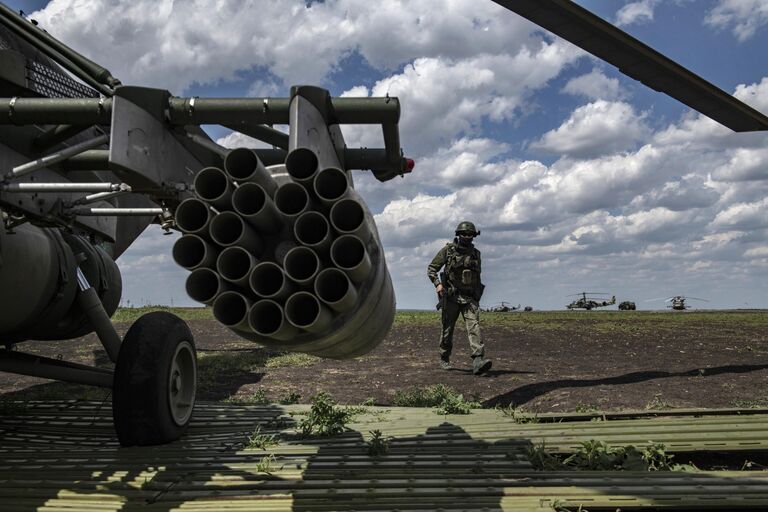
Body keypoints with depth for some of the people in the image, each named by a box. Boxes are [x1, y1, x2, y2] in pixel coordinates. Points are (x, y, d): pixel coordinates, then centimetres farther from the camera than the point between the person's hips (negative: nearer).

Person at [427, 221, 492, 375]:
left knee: (474, 325, -16)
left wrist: (478, 298, 23)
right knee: (448, 329, 7)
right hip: (451, 296, -2)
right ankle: (444, 360, 25)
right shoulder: (448, 250, 0)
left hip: (470, 297, 2)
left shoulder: (476, 254, 12)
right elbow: (431, 269, 2)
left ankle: (478, 360, -27)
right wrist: (437, 283, -15)